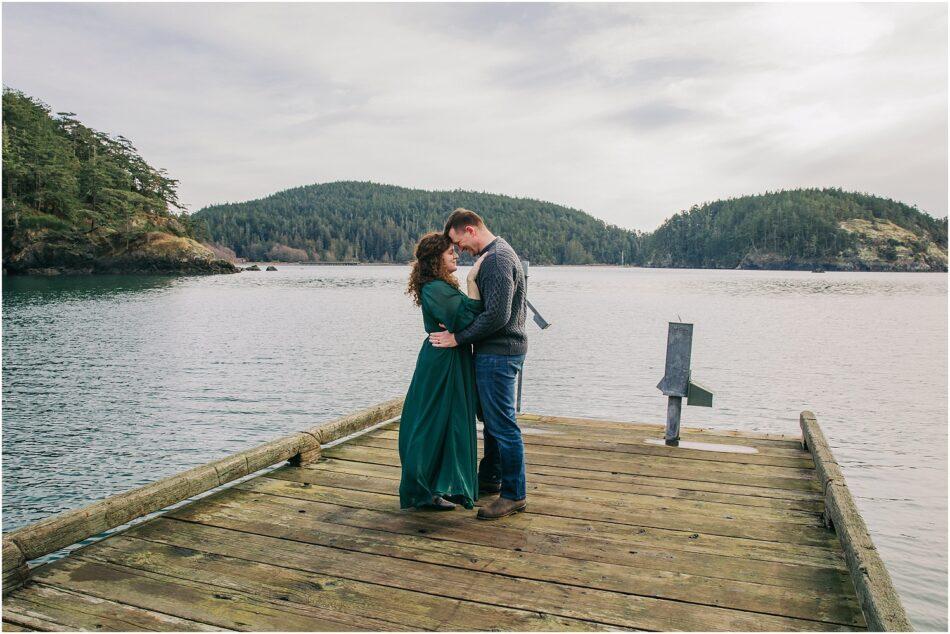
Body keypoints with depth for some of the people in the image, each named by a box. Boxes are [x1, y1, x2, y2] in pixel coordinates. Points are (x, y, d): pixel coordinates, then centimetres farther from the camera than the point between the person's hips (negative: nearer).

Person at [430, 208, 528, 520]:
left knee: (503, 424, -3)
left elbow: (496, 316, -26)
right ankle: (490, 478, 35)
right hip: (498, 351, 11)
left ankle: (514, 495, 8)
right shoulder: (499, 253, 15)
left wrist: (458, 337, -16)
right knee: (492, 418, 20)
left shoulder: (496, 260, -19)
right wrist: (458, 330, 13)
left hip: (498, 354, -11)